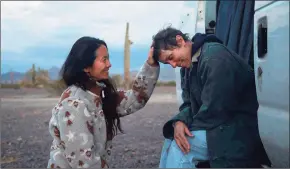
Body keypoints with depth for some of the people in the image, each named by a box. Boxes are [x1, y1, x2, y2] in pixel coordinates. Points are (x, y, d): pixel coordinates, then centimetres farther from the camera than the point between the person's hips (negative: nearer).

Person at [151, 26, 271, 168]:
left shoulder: (215, 56, -21)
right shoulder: (188, 67, 10)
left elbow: (214, 109, -25)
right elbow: (189, 104, 8)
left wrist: (188, 128, -12)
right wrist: (179, 122, -14)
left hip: (239, 132, -10)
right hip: (216, 127, 10)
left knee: (178, 148, -18)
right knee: (172, 138, 7)